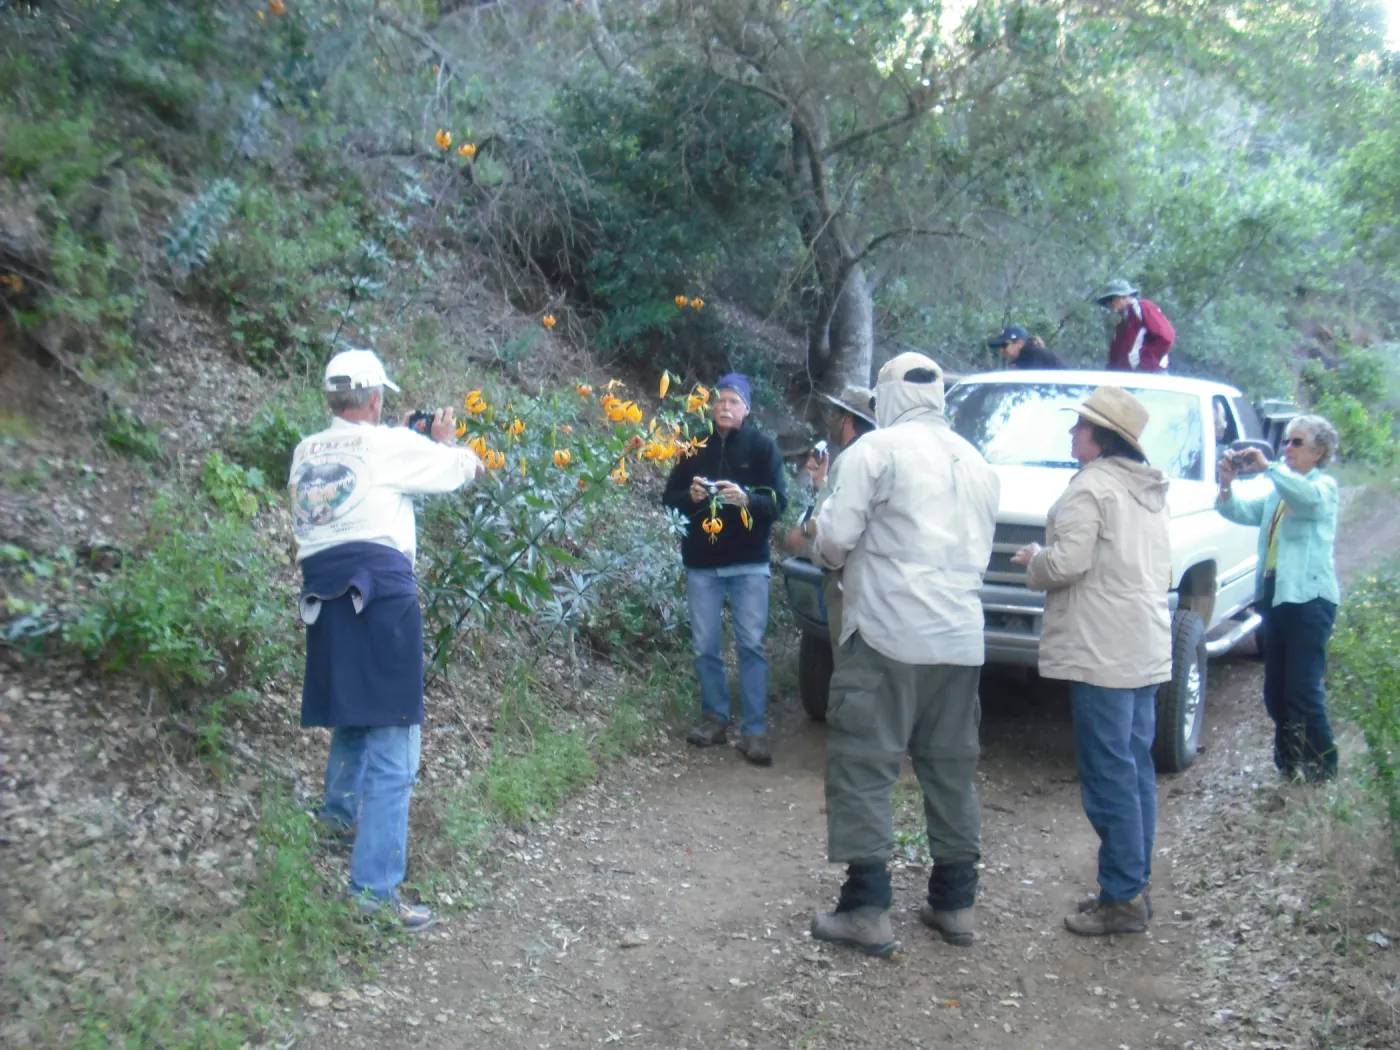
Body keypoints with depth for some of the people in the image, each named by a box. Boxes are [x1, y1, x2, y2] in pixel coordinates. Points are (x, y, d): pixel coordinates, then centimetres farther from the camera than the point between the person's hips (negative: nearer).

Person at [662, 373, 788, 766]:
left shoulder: (763, 446, -1)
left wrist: (746, 499, -26)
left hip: (749, 563, -3)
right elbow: (669, 496, 9)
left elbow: (778, 501, -7)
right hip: (702, 562, 3)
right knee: (705, 646, 7)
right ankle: (715, 717, 21)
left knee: (751, 644, -5)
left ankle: (755, 730, -1)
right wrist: (691, 495, -13)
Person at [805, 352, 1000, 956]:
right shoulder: (976, 463, 16)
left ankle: (868, 911, -2)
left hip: (887, 634, -6)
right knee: (951, 770, 13)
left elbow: (836, 538, -10)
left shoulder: (876, 448, -5)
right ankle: (954, 904, 20)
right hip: (961, 639, 7)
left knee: (862, 768, -1)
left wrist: (817, 536, 11)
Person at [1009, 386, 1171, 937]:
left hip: (1104, 652, -9)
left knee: (1109, 775, -5)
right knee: (1136, 769, 13)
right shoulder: (1149, 492, 16)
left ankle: (1122, 898, -1)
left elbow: (1067, 563, -20)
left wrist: (1033, 560, 0)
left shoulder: (1091, 486, -12)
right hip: (1147, 649, 9)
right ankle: (1134, 886, 21)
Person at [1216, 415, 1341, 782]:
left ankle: (1321, 764, 6)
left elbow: (1309, 498, -26)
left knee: (1303, 688, -8)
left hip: (1309, 596, -7)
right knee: (1276, 690, 10)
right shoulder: (1277, 491, 20)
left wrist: (1269, 468, -34)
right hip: (1274, 593, 7)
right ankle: (1290, 759, 22)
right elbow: (1241, 512, 7)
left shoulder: (1324, 486, -2)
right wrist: (1227, 484, -13)